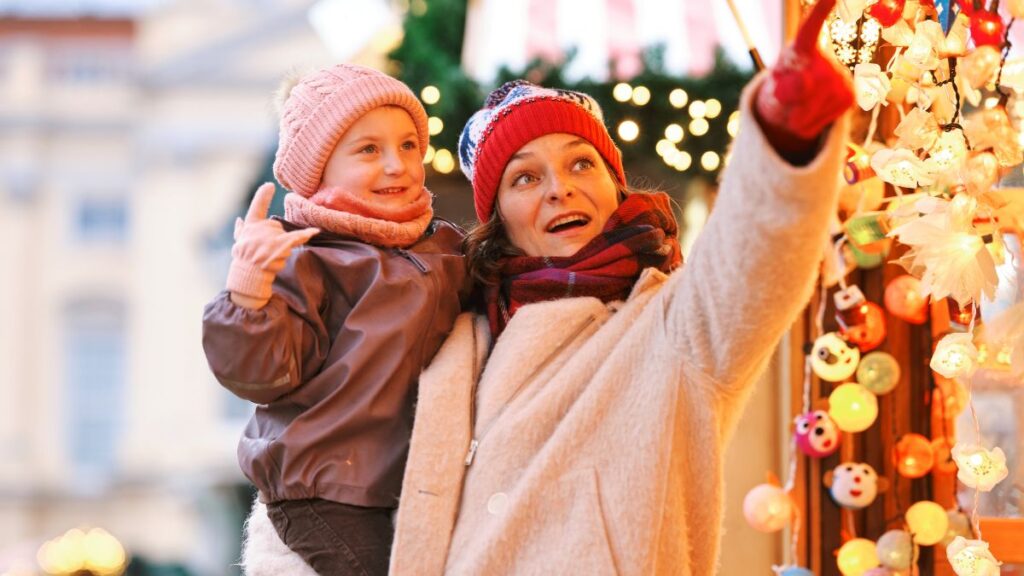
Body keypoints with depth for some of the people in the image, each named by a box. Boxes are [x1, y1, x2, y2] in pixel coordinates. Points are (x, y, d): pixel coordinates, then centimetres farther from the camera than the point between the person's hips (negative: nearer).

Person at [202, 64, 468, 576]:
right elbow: (262, 373, -20)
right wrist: (248, 287, -35)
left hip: (417, 482, 7)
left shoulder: (446, 247, 11)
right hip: (326, 493, -7)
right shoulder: (305, 262, -12)